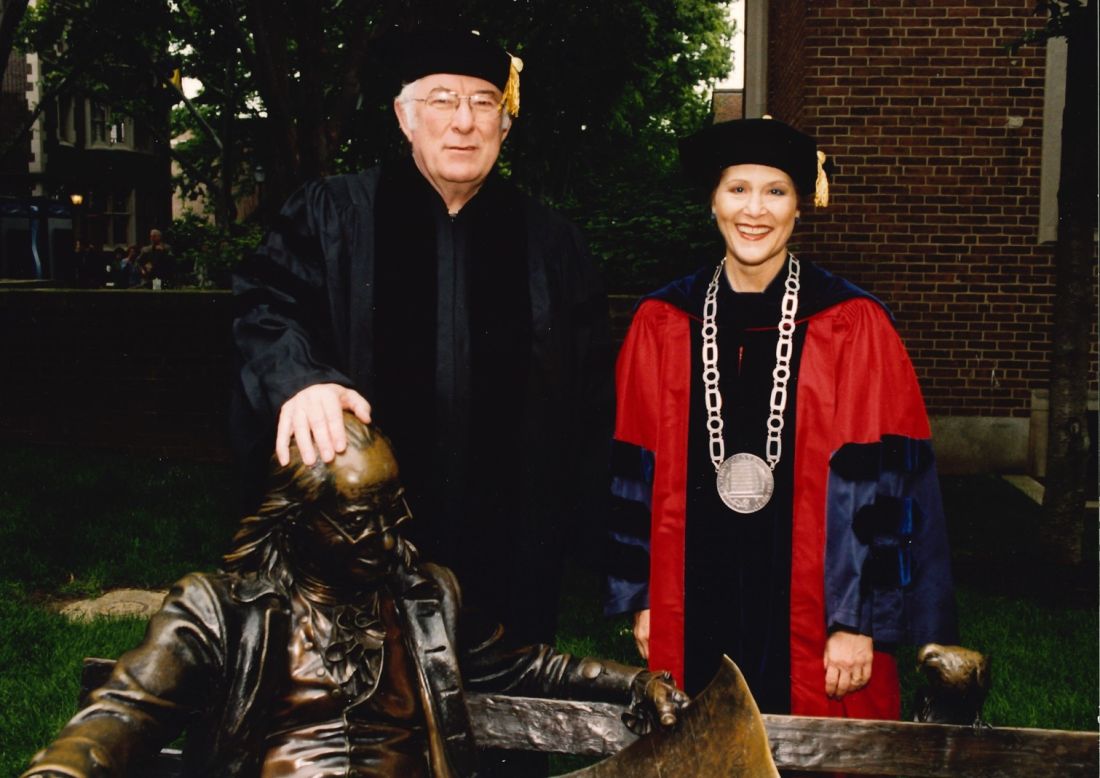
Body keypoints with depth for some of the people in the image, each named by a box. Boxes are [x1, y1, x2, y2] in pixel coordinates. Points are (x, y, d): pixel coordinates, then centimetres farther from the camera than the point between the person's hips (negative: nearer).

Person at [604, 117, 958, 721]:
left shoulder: (853, 327, -6)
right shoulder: (661, 324, 1)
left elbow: (881, 484, -7)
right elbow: (636, 470, 6)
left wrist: (860, 622, -10)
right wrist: (641, 598, 5)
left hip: (810, 613, -2)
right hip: (693, 612, 2)